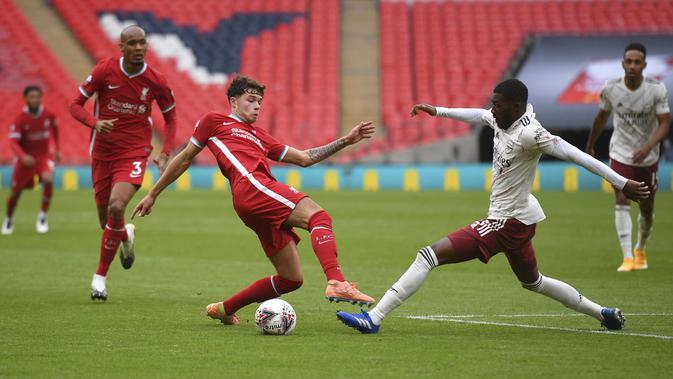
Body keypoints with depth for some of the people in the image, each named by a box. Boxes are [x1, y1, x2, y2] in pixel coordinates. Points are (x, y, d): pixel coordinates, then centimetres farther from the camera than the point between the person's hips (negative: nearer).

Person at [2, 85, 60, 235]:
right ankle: (8, 220, 33)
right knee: (16, 191, 5)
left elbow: (54, 128, 14)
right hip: (26, 158, -1)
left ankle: (42, 217, -11)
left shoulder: (48, 115, -9)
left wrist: (57, 149, 17)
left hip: (44, 156, 1)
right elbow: (13, 141, -23)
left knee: (48, 179, -28)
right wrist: (23, 156, -40)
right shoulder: (20, 119, -17)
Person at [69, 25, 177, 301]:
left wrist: (165, 155, -3)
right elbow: (76, 105, -2)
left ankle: (100, 275, -10)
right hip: (102, 152, 2)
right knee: (106, 221, 8)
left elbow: (170, 118, 10)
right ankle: (126, 237, 49)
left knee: (116, 208, -25)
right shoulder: (104, 71, -8)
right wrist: (95, 123, -23)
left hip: (134, 152, -2)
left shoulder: (156, 81, -6)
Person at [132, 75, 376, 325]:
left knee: (291, 280, 3)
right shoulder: (214, 121, 19)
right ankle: (336, 282, -50)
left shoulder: (260, 137, 36)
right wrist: (153, 195, 24)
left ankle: (224, 309, 18)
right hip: (251, 186, -8)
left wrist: (346, 141, 28)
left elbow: (304, 158, 34)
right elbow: (185, 159, 22)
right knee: (319, 217, -27)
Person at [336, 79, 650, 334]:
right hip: (520, 218, 10)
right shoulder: (501, 119, 2)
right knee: (533, 282, 29)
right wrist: (438, 111, 30)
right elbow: (480, 116, 24)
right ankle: (604, 314, 35)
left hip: (507, 222, -10)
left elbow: (572, 153, -24)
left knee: (429, 256, -14)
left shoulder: (528, 134, -23)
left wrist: (620, 182, -25)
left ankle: (373, 319, -18)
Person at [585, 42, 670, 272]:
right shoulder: (610, 89, -11)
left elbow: (664, 123, -16)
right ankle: (627, 258, -19)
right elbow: (601, 118, 6)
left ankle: (640, 249, 39)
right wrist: (590, 146, 17)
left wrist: (648, 146, -32)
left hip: (648, 156, 0)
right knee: (622, 202, -17)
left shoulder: (657, 89, -16)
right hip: (620, 154, 0)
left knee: (646, 208, 11)